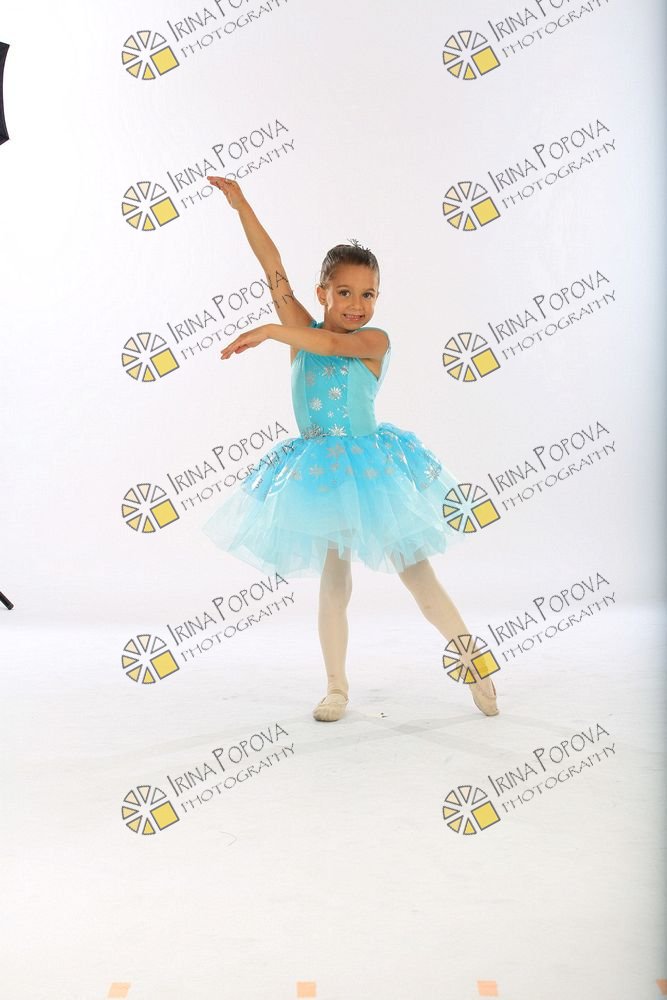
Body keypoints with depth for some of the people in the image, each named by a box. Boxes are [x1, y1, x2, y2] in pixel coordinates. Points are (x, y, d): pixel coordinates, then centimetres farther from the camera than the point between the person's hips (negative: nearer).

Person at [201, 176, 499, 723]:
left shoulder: (375, 340, -7)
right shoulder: (303, 330, 2)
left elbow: (335, 344, -28)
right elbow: (273, 266, -2)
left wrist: (268, 332, -31)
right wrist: (240, 205, -4)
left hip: (371, 467, -3)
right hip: (319, 472, 3)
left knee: (419, 575, 3)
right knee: (333, 583, 9)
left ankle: (476, 664, 19)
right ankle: (337, 687, 22)